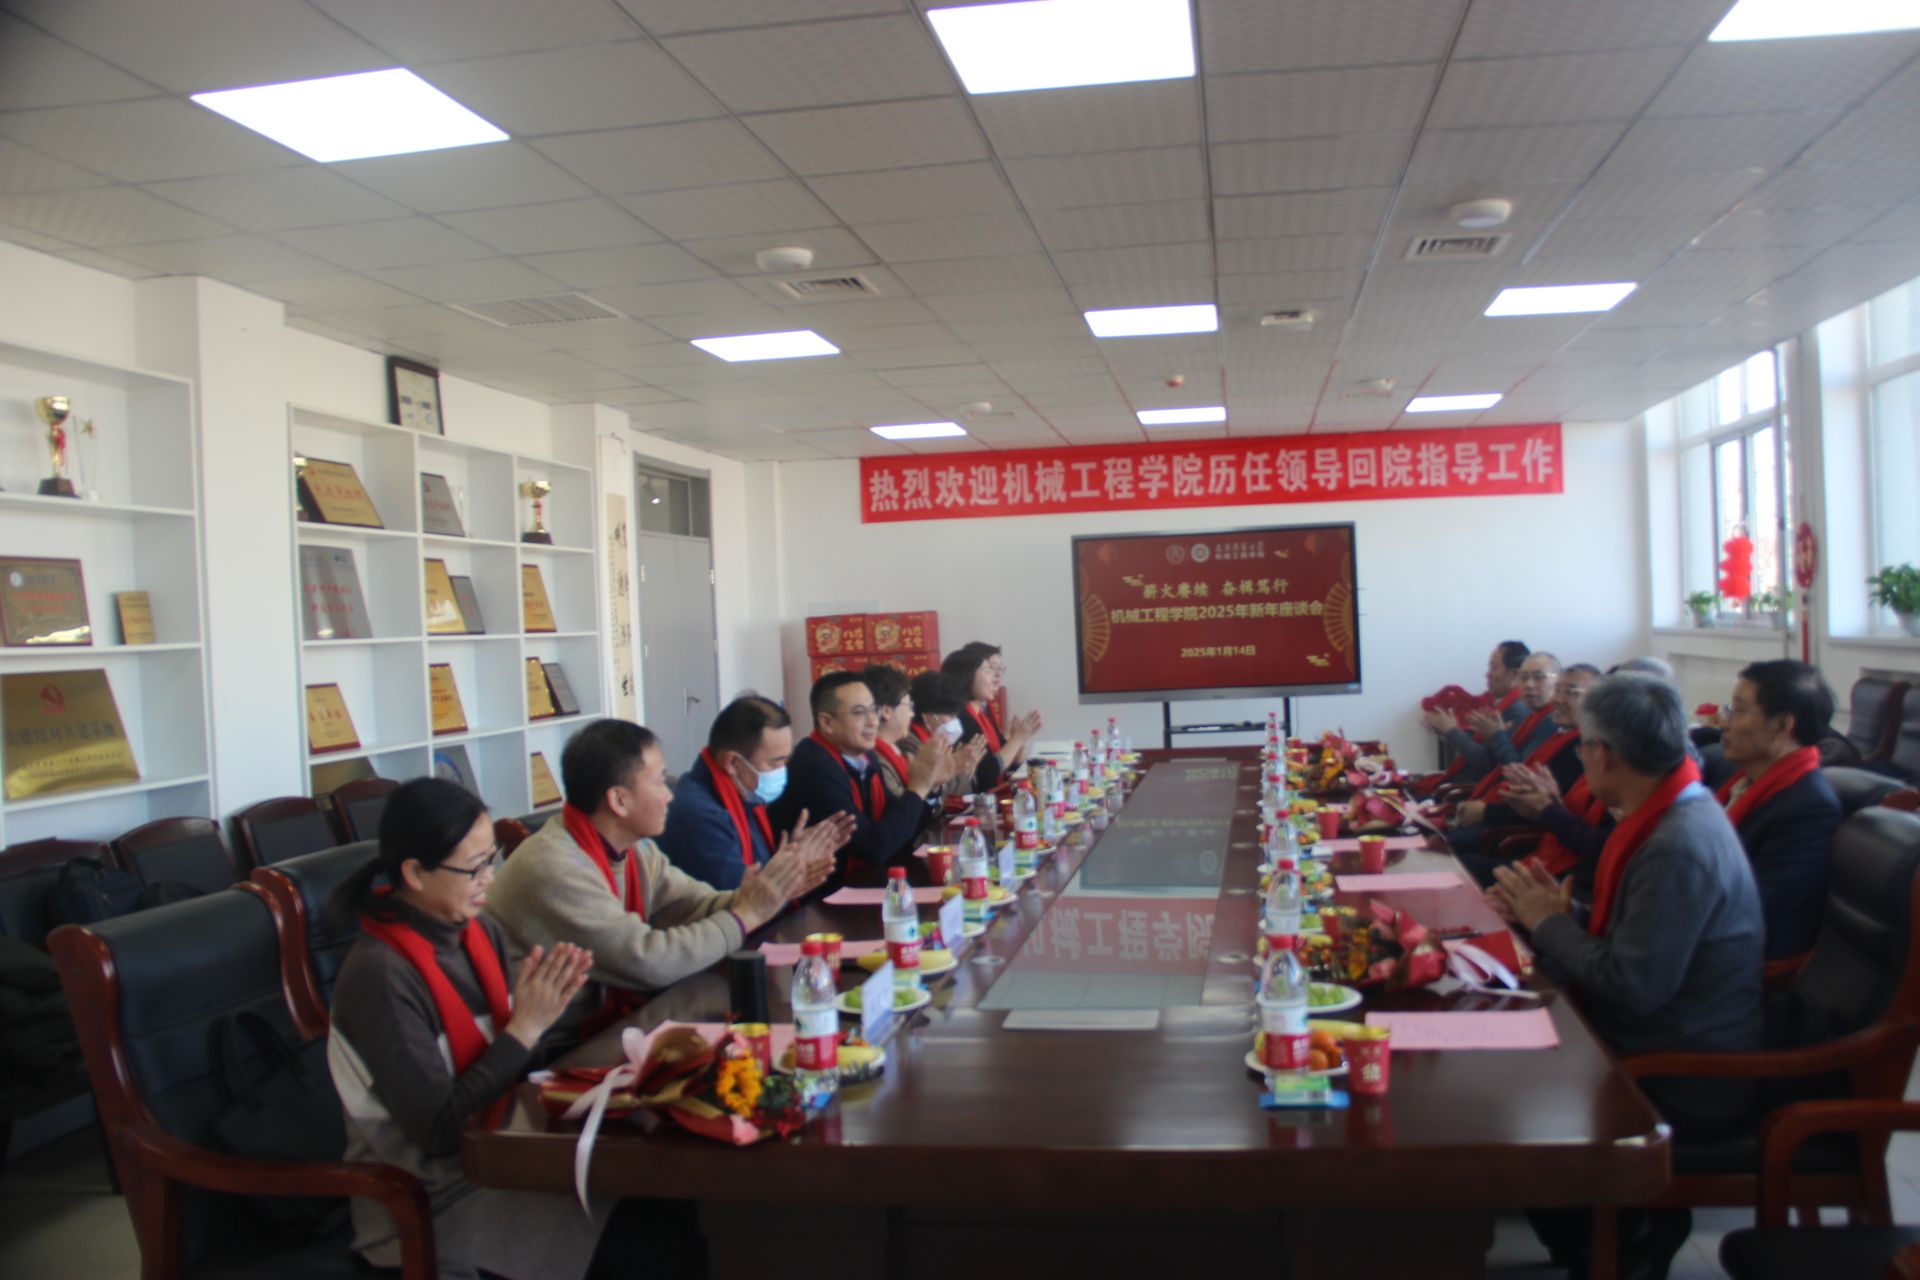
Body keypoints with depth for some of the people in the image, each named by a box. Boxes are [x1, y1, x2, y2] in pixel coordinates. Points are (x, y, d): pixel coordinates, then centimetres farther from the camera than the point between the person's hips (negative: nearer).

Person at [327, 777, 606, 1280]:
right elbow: (437, 1130, -20)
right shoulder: (380, 975, -21)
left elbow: (506, 1061, 6)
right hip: (428, 1200, -7)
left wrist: (545, 1002, -13)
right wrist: (526, 1027, -21)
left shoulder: (479, 933, 0)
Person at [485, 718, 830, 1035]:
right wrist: (746, 914, -18)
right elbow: (647, 961, -26)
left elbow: (698, 904, 5)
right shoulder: (554, 868, -24)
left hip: (608, 1016, 8)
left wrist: (775, 893, -12)